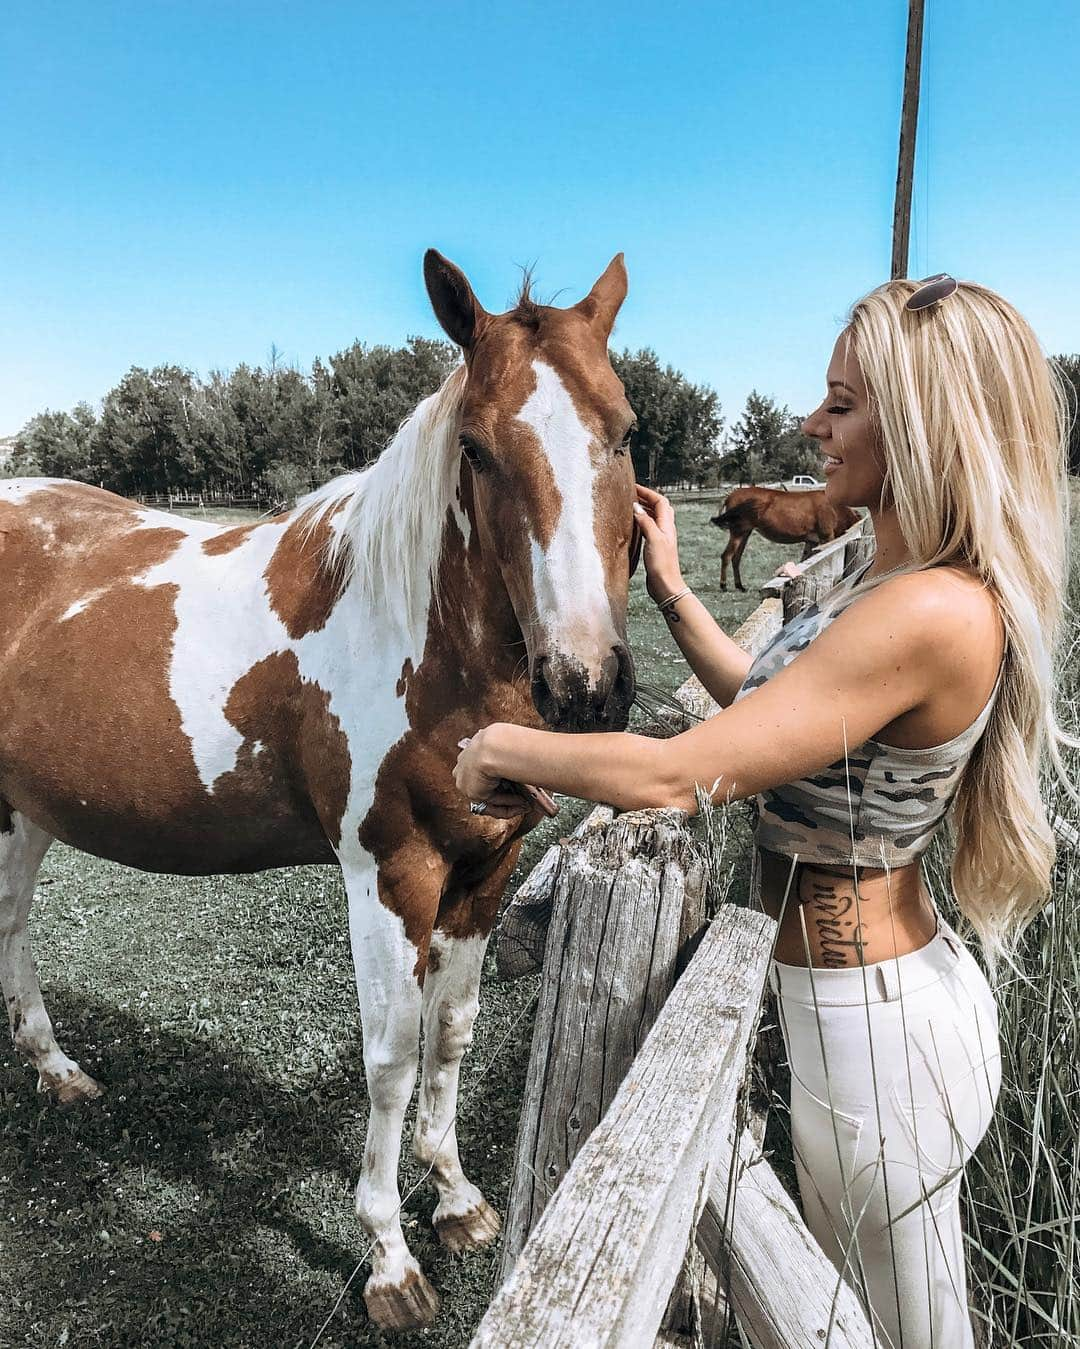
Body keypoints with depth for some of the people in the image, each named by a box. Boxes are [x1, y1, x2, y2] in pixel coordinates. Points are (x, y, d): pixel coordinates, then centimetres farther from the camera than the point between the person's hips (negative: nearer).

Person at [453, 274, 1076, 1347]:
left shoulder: (931, 611, -30)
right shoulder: (895, 582, 2)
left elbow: (674, 775, -32)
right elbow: (773, 705, 14)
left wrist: (500, 746, -16)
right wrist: (670, 591, 8)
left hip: (871, 1033, -9)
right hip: (901, 986, 9)